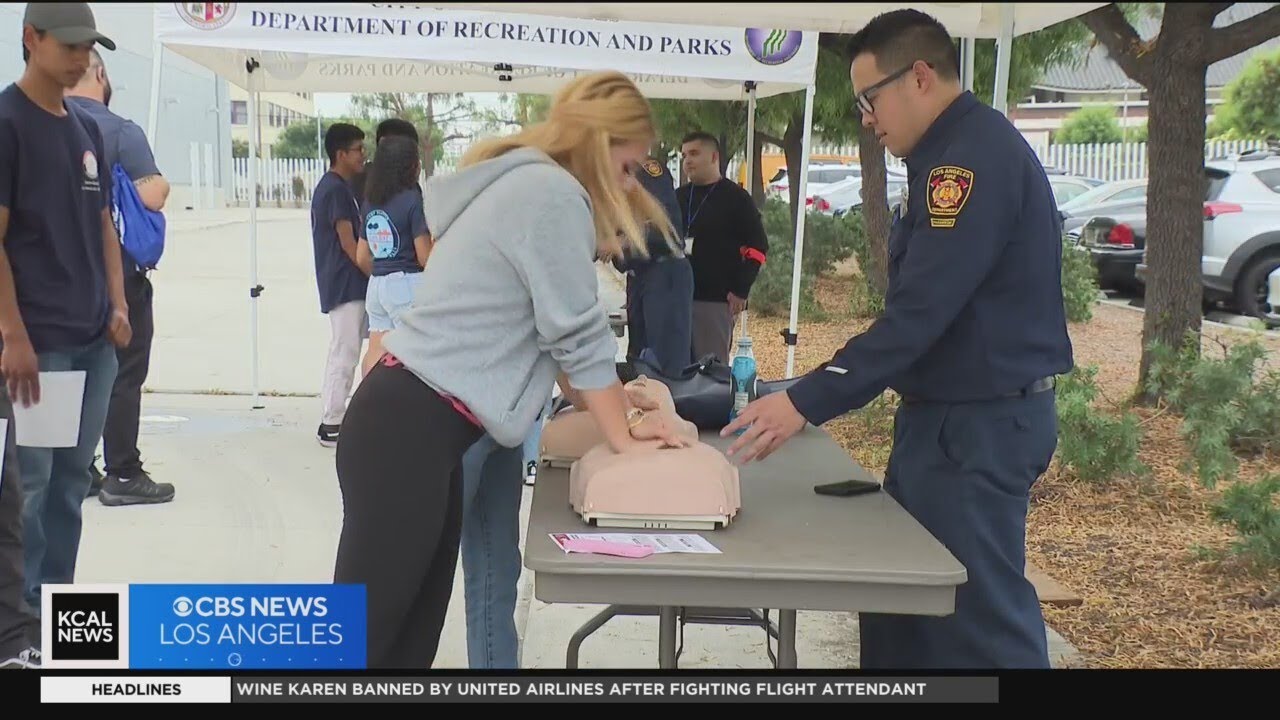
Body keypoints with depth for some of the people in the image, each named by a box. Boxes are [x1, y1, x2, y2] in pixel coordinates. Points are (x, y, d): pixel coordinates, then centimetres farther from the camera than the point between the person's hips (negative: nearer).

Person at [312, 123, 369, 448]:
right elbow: (348, 243, -17)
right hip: (345, 286, -10)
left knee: (344, 353, 13)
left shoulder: (332, 187, 17)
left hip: (349, 285, 10)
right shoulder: (336, 189, -14)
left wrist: (373, 275, 18)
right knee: (344, 354, -7)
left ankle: (333, 420, 19)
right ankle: (331, 425, -2)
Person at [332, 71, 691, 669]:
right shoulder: (553, 192, -13)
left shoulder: (521, 184, 19)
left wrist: (616, 411, 20)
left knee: (412, 637, 13)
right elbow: (578, 337, -9)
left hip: (419, 424, 10)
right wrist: (624, 439, 3)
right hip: (410, 430, -10)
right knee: (363, 638, -4)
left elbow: (548, 335, 23)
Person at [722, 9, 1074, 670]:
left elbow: (920, 312, -25)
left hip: (980, 424, -10)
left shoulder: (975, 152, -19)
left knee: (980, 620, -2)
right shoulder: (953, 153, 13)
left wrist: (806, 403, -24)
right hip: (946, 414, 10)